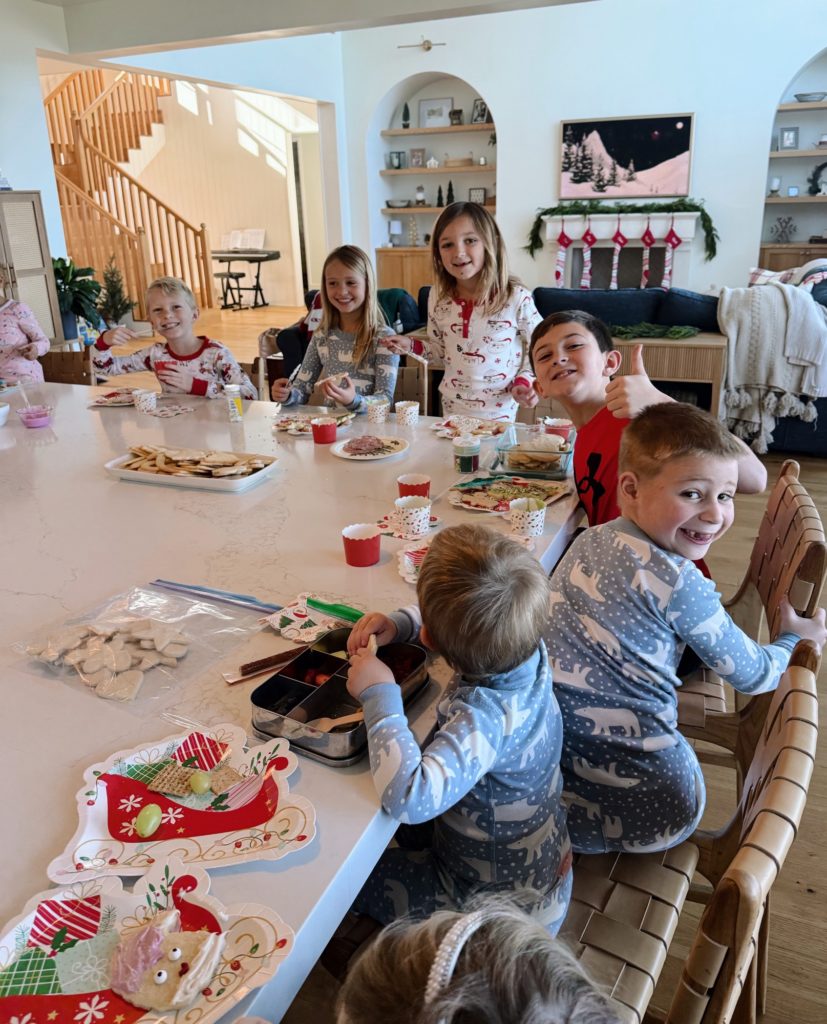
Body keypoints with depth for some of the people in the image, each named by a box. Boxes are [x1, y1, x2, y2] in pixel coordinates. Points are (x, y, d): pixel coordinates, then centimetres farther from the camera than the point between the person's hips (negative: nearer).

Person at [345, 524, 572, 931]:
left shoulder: (483, 717, -41)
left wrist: (380, 696, -40)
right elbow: (463, 625, 3)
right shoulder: (526, 646, -18)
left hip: (501, 904, -7)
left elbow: (408, 797, -53)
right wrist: (398, 624, -12)